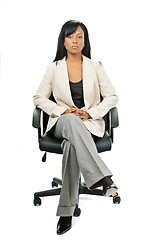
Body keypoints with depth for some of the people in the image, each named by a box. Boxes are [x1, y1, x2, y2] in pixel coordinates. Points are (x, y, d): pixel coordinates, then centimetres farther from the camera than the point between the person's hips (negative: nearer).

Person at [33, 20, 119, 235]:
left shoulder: (95, 67, 8)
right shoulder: (54, 68, 8)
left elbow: (112, 97, 8)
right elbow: (39, 98, 10)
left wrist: (91, 113, -9)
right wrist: (63, 111, -7)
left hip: (90, 124, 0)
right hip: (62, 123, 0)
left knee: (72, 144, -37)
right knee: (71, 121, -40)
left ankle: (67, 211, -38)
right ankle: (103, 178, -50)